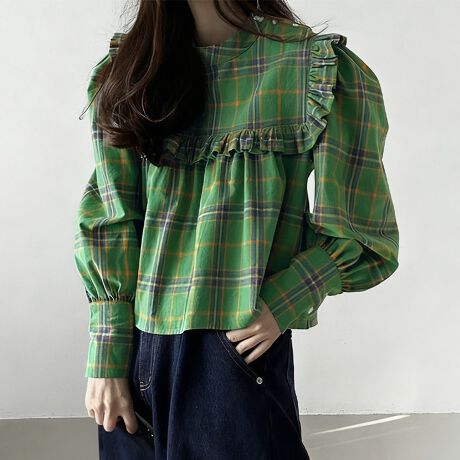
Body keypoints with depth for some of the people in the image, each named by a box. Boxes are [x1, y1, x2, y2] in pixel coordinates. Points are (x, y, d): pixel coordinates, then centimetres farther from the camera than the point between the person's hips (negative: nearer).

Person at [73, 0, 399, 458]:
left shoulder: (317, 66, -5)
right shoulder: (124, 70, 6)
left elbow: (357, 230, -3)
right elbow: (107, 223, 3)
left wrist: (280, 305, -16)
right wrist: (106, 361, -2)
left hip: (241, 348, -3)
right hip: (136, 349, 4)